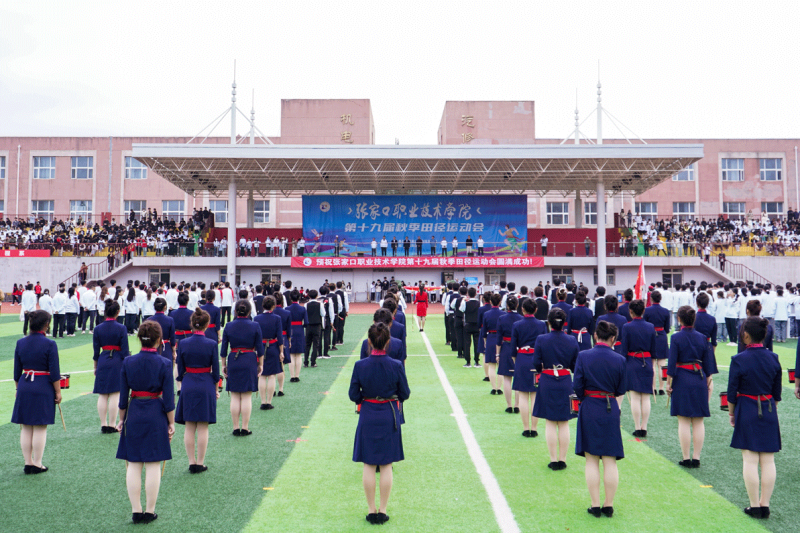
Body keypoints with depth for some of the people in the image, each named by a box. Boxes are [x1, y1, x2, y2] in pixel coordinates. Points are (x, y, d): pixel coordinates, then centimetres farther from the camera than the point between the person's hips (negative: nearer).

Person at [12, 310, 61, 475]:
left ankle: (28, 463, 19)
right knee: (40, 428, 4)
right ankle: (37, 464, 11)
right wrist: (58, 392, -1)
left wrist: (18, 388, 20)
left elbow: (16, 372, 9)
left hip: (24, 387, 5)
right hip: (43, 388, -5)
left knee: (25, 428, 12)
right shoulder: (49, 344, -12)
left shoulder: (20, 343, 2)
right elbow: (54, 373, -11)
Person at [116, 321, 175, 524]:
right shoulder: (164, 364, -10)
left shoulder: (128, 362, -3)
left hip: (134, 416, 2)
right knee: (153, 465, 6)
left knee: (133, 465, 11)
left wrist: (122, 419, 14)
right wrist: (171, 423, 2)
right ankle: (149, 512, 14)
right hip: (156, 417, -2)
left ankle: (136, 511, 17)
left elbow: (123, 396, 2)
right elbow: (168, 399, -7)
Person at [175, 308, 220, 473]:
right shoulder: (211, 344, -9)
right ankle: (200, 463, 11)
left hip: (188, 387, 2)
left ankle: (191, 463, 14)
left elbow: (180, 370, 3)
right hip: (206, 387, -2)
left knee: (189, 427, 10)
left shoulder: (183, 343, -3)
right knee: (203, 428, 5)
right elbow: (215, 371, -3)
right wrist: (215, 389, 10)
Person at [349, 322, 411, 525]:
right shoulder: (396, 366, -13)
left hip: (368, 417, 0)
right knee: (386, 466, 11)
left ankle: (371, 510, 20)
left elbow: (353, 395, -5)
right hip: (390, 417, 0)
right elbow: (405, 394, -3)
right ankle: (382, 510, 18)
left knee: (368, 466, 12)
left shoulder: (360, 366, -12)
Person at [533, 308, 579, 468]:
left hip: (547, 384, -2)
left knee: (550, 423, 7)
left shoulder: (541, 340, -10)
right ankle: (562, 459, 15)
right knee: (564, 424, 10)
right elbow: (576, 365, 2)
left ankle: (554, 460, 10)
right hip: (565, 383, 2)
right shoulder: (572, 340, -4)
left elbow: (536, 364, -8)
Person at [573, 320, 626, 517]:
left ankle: (595, 505, 10)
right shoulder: (619, 359, -5)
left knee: (591, 460, 7)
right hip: (611, 411, 1)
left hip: (589, 410, -1)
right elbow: (621, 390, 3)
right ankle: (608, 505, 14)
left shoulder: (583, 356, -8)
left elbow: (577, 386, -8)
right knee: (610, 461, 9)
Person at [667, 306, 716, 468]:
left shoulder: (676, 337, -8)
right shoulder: (702, 338, 3)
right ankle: (696, 458, 12)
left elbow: (672, 362, -8)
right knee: (699, 421, 9)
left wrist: (668, 383, -1)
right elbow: (708, 363, 8)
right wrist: (707, 381, 17)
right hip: (699, 380, 4)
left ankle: (686, 458, 5)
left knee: (683, 421, 2)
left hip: (681, 381, -4)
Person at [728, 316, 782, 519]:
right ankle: (765, 505, 14)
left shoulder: (739, 360, -13)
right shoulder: (773, 358, 0)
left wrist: (731, 413, 6)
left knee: (750, 460, 2)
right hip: (768, 411, 4)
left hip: (747, 411, -4)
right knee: (768, 460, 8)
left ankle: (754, 506, 8)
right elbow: (777, 392, 8)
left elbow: (732, 392, -8)